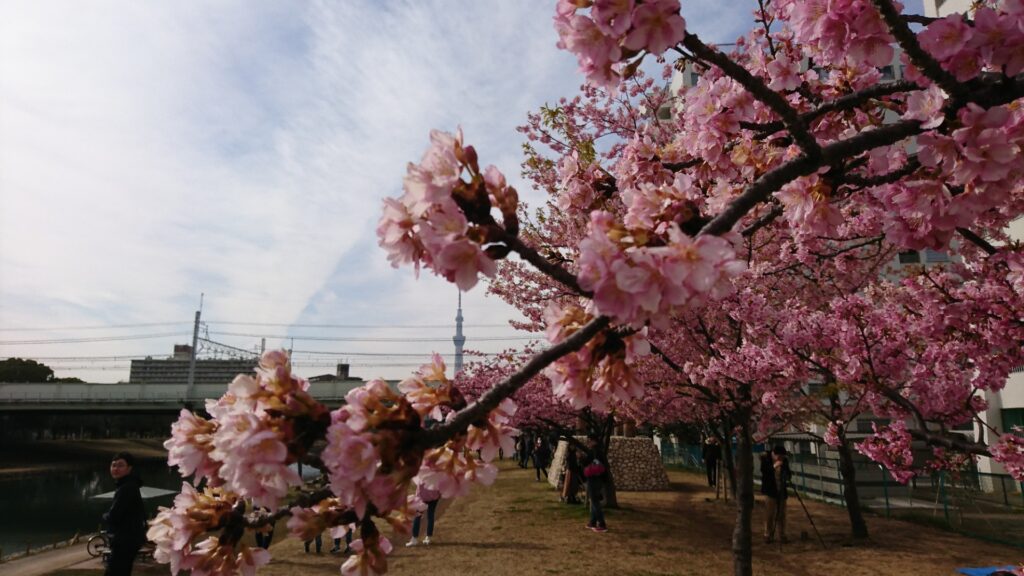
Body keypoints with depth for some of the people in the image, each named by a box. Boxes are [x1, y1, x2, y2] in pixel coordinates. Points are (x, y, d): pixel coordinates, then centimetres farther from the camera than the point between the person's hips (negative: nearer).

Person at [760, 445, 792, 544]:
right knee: (770, 513, -2)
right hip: (770, 491, -4)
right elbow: (764, 472, -18)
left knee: (781, 514, 8)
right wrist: (774, 466, -29)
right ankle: (768, 535, 7)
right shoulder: (766, 459, -10)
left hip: (782, 491, 4)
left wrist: (788, 475, -13)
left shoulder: (784, 460, 1)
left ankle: (782, 535, 20)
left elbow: (788, 474, 9)